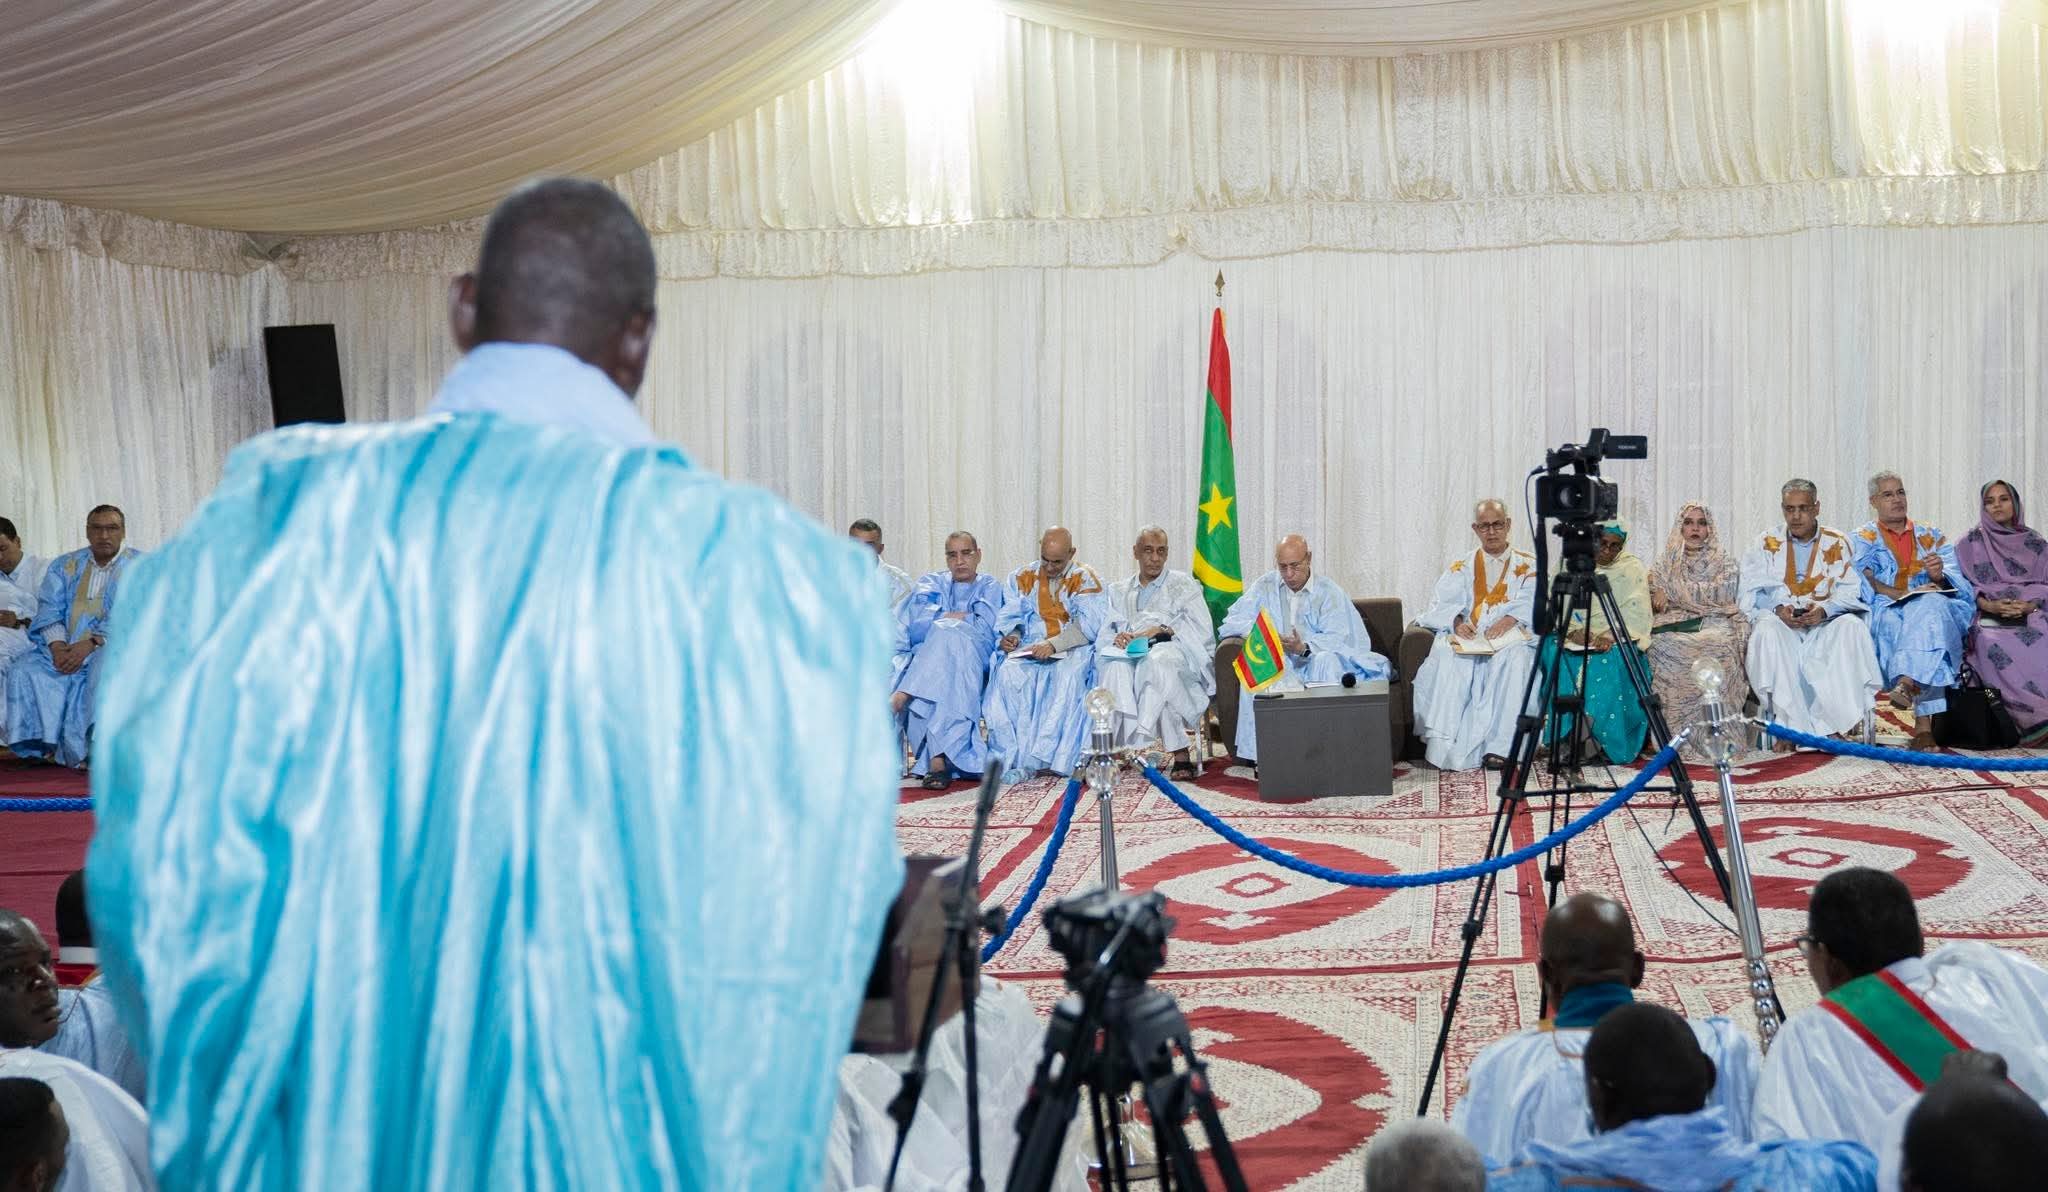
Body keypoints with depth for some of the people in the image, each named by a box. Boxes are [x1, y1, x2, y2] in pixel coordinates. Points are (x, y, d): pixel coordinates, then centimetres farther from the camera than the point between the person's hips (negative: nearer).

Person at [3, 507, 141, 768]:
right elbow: (49, 609, 6)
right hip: (64, 649, 4)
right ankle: (46, 744, -21)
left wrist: (90, 644, -21)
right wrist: (58, 647, -14)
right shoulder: (64, 566, 16)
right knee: (25, 670, -21)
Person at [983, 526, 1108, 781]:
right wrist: (1009, 636, -15)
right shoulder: (1022, 578, 15)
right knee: (1008, 672, -31)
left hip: (1073, 650, -2)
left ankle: (1037, 758, -38)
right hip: (1029, 650, 3)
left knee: (1069, 675, -37)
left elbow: (1088, 626, -9)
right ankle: (1016, 757, -34)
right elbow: (1009, 617, 9)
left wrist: (1054, 644, -24)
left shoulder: (1086, 579, 4)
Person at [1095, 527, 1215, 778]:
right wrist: (1119, 639, -11)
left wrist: (1158, 631, -10)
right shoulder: (1119, 592, 26)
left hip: (1176, 654, -2)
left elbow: (1201, 631, 2)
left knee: (1157, 659, -39)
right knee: (1116, 665, -35)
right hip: (1133, 656, 2)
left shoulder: (1182, 584, 18)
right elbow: (1105, 636, 13)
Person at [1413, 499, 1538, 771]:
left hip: (1510, 637, -1)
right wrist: (1456, 622, -15)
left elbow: (1531, 603, 0)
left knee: (1515, 658, -37)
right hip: (1467, 637, 1)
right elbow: (1442, 603, 7)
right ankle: (1443, 745, -37)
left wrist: (1508, 620, -20)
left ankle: (1499, 746, -38)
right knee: (1446, 656, -33)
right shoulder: (1461, 567, 21)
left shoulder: (1528, 565, 17)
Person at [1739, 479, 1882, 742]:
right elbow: (1752, 593, 3)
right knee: (1768, 631, -35)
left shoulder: (1837, 543, 12)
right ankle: (1790, 727, -38)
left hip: (1825, 623, 1)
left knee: (1852, 626, -31)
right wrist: (1778, 609, -18)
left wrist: (1824, 610, -20)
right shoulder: (1765, 544, 12)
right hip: (1779, 621, 0)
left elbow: (1850, 591, 1)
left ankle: (1833, 724, -33)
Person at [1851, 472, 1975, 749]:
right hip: (1884, 615, -1)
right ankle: (1924, 724, -50)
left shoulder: (1933, 536, 23)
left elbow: (1956, 585, 9)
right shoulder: (1863, 539, 17)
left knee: (1929, 607, -37)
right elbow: (1865, 584, -2)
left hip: (1935, 605, 2)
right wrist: (1906, 593, -18)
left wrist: (1939, 576, -16)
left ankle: (1906, 684, -56)